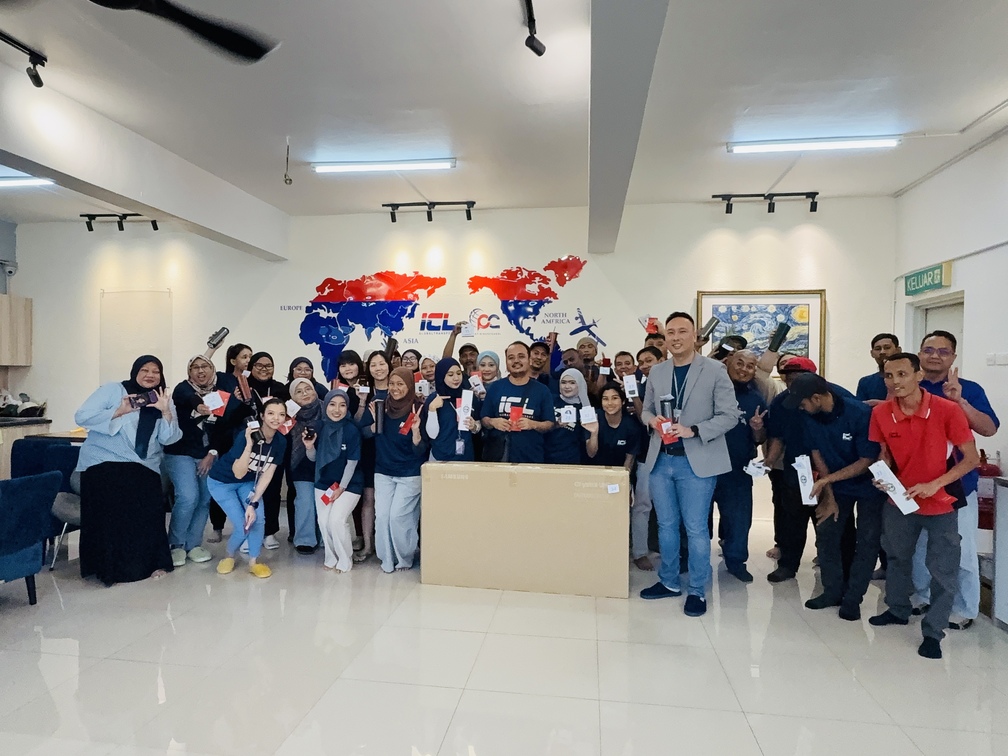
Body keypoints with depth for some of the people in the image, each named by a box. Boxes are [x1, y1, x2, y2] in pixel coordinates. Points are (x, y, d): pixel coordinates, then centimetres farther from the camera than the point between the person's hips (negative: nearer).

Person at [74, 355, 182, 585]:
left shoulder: (163, 401, 9)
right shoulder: (112, 390, 0)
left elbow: (168, 439, -1)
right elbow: (82, 417, -10)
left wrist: (166, 412, -17)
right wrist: (119, 412, -20)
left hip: (144, 466, 3)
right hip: (104, 461, -3)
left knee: (149, 508, -9)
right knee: (113, 509, -15)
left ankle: (151, 562, 5)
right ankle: (110, 567, 0)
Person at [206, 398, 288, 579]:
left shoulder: (281, 441, -17)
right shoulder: (246, 435, -31)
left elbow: (267, 475, -12)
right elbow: (238, 473, -33)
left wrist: (253, 504, -18)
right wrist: (249, 444, -45)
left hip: (248, 482, 4)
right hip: (222, 482, -4)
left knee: (258, 520, -14)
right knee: (243, 526, -12)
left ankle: (253, 561, 11)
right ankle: (229, 556, 20)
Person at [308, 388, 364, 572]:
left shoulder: (352, 430, -17)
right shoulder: (319, 427, -4)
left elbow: (352, 462, -14)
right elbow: (314, 458, 4)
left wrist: (341, 488, -13)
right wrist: (309, 446, -18)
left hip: (348, 484, -5)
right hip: (323, 483, 5)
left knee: (337, 520, -14)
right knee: (323, 522, 3)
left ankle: (345, 560, 7)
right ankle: (331, 558, 24)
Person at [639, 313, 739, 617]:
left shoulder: (715, 370, -6)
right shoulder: (657, 372, 7)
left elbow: (730, 416, -8)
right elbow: (646, 409, 15)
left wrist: (692, 430, -20)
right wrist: (653, 419, -8)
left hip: (696, 462, -4)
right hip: (661, 460, 5)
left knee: (696, 529, 4)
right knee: (666, 525, 15)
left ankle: (697, 591, 20)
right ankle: (668, 582, 31)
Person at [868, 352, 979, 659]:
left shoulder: (948, 410, -21)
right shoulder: (881, 413, -12)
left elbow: (972, 458, -14)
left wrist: (934, 485, -23)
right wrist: (882, 475, -17)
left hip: (941, 503, -3)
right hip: (899, 500, 3)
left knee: (942, 571, 4)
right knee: (897, 558, 19)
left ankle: (933, 632, 20)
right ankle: (898, 610, 40)